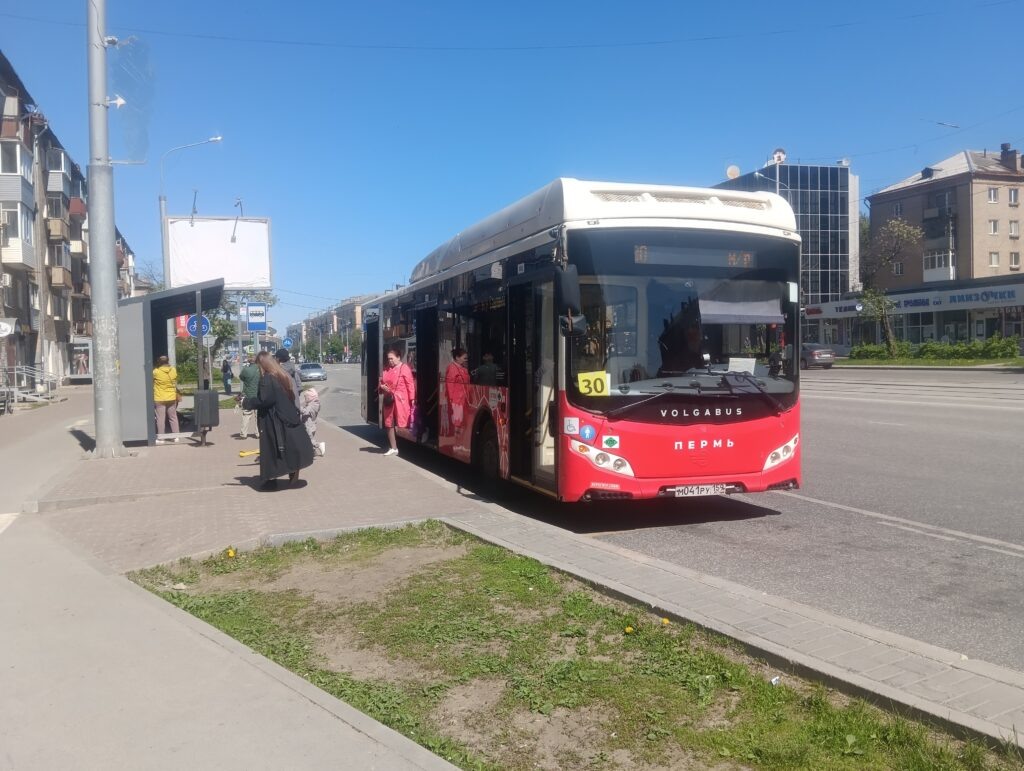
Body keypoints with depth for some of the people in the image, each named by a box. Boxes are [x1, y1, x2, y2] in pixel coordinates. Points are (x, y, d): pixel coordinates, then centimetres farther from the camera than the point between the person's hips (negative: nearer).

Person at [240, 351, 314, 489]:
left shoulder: (266, 379, -15)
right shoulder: (283, 376, 9)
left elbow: (263, 400, -22)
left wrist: (245, 401, -10)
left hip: (273, 422, -7)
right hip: (288, 419, 7)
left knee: (272, 451, 2)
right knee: (291, 447, 13)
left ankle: (272, 479, 7)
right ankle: (293, 474, 15)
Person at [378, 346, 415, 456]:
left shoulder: (404, 368, -7)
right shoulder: (387, 369, 13)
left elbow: (410, 384, -11)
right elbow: (381, 383, 21)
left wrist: (412, 399, -16)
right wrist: (381, 387, -3)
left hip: (400, 401, -7)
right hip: (389, 400, 7)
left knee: (401, 425, -7)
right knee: (389, 424, 12)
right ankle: (393, 448, 22)